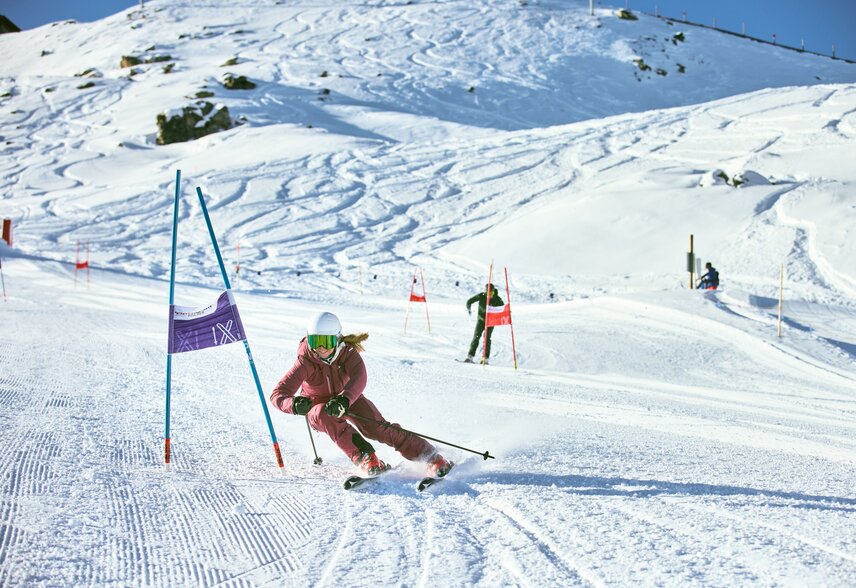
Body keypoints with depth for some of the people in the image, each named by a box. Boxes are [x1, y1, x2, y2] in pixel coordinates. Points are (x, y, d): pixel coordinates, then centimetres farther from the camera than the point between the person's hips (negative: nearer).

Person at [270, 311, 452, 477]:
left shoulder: (347, 352, -24)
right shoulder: (306, 362, -28)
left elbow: (359, 378, -43)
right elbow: (277, 395, -34)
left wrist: (344, 400, -63)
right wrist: (294, 404, -57)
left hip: (348, 399, 1)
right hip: (317, 407, -1)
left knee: (375, 427, -22)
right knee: (325, 415, -36)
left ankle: (432, 458, -17)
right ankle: (365, 459, -38)